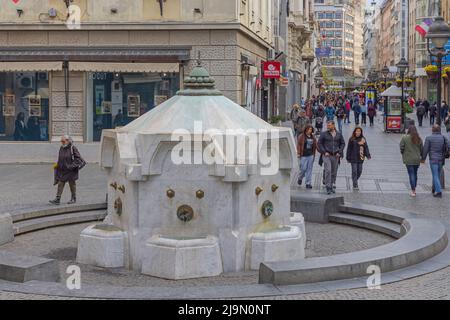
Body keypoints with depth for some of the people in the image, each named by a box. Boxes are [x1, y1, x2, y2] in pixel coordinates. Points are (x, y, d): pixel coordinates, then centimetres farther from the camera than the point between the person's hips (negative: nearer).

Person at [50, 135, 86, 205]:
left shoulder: (72, 148, -11)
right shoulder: (61, 148, 6)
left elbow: (78, 158, -10)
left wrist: (72, 165, -17)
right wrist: (57, 165, 6)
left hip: (71, 170, -5)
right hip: (62, 170, 5)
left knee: (72, 183, 8)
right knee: (60, 184, -1)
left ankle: (73, 198, 20)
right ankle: (57, 199, -3)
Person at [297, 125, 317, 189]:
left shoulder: (313, 137, 11)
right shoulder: (301, 136, -3)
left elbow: (315, 145, 17)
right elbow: (298, 145, -5)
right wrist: (298, 153, -11)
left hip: (311, 155, 4)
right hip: (303, 155, -4)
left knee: (309, 169, 3)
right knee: (303, 168, -4)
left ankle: (308, 183, 8)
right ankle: (300, 178, 26)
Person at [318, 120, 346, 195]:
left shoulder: (339, 134, 8)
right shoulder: (324, 134, 0)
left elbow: (343, 143, 15)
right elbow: (319, 143, 2)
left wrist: (339, 152, 2)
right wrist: (324, 152, -8)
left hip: (335, 156, 3)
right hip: (327, 155, -3)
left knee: (334, 172, 8)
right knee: (328, 171, -15)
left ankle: (332, 187, 22)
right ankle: (328, 188, -15)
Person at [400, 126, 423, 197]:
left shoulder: (404, 138, -9)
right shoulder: (419, 139, 1)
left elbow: (401, 148, -7)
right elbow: (422, 149, 5)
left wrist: (403, 154, 12)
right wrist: (420, 157, 19)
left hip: (409, 160, -3)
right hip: (417, 160, 3)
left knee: (411, 174, -2)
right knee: (415, 174, 17)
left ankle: (413, 191, -7)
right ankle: (414, 189, 25)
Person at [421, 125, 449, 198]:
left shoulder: (429, 138, -7)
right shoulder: (444, 138, 2)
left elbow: (425, 149, -4)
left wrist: (423, 159, 7)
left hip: (433, 159, -4)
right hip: (441, 160, 4)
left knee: (435, 176, -2)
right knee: (438, 175, 17)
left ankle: (438, 192, -10)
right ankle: (435, 189, 28)